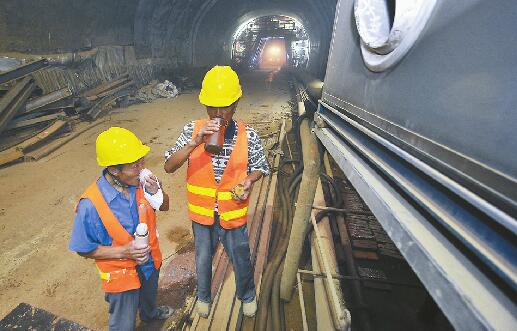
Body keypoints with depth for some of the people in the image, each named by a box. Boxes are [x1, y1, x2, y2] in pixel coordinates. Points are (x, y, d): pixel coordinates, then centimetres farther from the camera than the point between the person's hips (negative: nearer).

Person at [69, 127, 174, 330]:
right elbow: (84, 249, -18)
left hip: (151, 262, 5)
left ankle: (150, 314, 68)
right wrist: (123, 252, -29)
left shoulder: (140, 182, -20)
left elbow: (164, 206, -5)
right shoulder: (90, 205, -31)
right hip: (121, 275, -5)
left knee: (149, 296, 36)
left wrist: (157, 193, -26)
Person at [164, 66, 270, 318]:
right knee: (203, 260, 24)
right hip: (202, 213, 1)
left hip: (233, 214, 0)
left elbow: (260, 168, 0)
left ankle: (247, 295, 54)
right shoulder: (193, 130, -13)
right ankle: (203, 296, 56)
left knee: (241, 261, 21)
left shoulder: (248, 136, -14)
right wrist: (195, 141, -32)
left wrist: (249, 180, -23)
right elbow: (169, 167, -18)